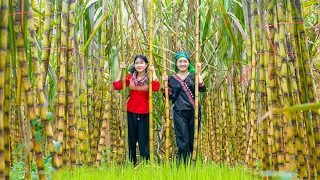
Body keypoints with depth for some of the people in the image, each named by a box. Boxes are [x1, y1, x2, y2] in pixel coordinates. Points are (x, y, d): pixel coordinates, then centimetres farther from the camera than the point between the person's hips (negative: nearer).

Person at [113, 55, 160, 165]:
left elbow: (156, 88, -23)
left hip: (144, 113, -2)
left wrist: (153, 72, -16)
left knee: (143, 139, 0)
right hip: (131, 112, 3)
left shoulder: (150, 77, -1)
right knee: (132, 139, 11)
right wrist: (121, 70, -4)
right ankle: (132, 163, 22)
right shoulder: (130, 77, 5)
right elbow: (117, 86, -7)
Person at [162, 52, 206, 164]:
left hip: (194, 111, 1)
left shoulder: (193, 76, 6)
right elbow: (168, 96, 6)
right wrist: (164, 83, -4)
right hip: (179, 113, -1)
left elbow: (202, 89, -10)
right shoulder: (172, 79, 9)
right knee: (183, 142, -6)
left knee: (193, 141, 7)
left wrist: (198, 73, -12)